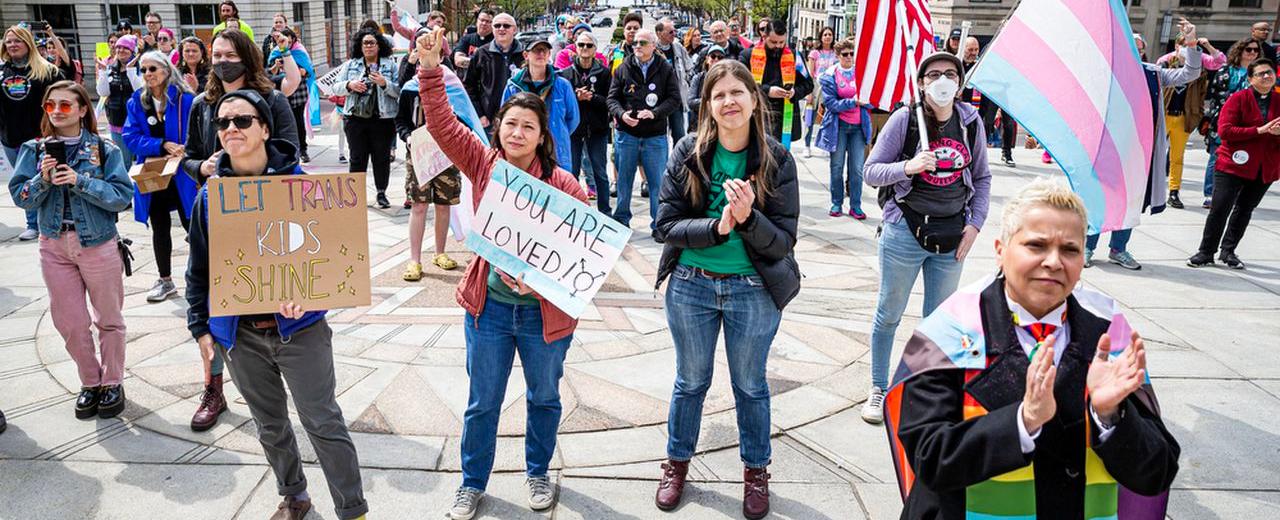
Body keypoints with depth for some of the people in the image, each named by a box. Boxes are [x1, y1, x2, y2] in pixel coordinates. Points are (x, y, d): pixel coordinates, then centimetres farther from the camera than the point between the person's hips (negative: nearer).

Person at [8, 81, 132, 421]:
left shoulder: (105, 150, -5)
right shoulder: (34, 150, 3)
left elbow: (122, 196, -13)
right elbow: (20, 197, 0)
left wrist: (80, 181, -22)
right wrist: (42, 178, -17)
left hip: (98, 245, -3)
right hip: (54, 246, 3)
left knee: (109, 319, 9)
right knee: (69, 323, 9)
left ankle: (112, 383, 24)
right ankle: (90, 382, 26)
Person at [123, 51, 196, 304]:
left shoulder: (184, 99, -9)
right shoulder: (137, 101, 3)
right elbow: (131, 137, -5)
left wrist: (181, 153, -22)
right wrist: (162, 145, -18)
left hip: (181, 175, -4)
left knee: (191, 225, 0)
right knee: (159, 228, 14)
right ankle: (165, 280, 28)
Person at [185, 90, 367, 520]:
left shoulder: (299, 183, -8)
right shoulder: (210, 195, 2)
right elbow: (199, 268, 9)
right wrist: (200, 327, 7)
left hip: (298, 327, -3)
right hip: (240, 334, 4)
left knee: (323, 423, 0)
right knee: (270, 425, 18)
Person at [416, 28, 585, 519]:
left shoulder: (562, 183, -13)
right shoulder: (483, 164, -5)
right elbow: (442, 123, -12)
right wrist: (430, 68, -22)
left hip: (546, 309, -1)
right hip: (489, 304, 1)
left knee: (544, 397, 20)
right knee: (482, 402, 15)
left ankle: (538, 473, 44)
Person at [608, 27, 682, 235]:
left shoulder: (665, 70, 2)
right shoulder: (623, 69, 5)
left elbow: (674, 99, -3)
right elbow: (612, 98, 4)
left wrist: (654, 113, -19)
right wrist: (621, 114, -16)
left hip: (655, 136, -1)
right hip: (626, 134, 1)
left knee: (657, 182, 3)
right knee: (624, 180, 11)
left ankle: (659, 224, 14)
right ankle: (621, 220, 24)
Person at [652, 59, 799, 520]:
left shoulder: (777, 160, -9)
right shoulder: (688, 153, -7)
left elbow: (784, 240, -10)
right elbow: (666, 225, -10)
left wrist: (748, 218, -29)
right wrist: (717, 227, -25)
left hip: (754, 291, 0)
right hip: (691, 286, 1)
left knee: (751, 385, 17)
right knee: (690, 381, 19)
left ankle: (755, 471, 39)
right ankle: (677, 463, 40)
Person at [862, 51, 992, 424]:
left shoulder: (971, 122, 3)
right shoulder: (905, 119, -8)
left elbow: (982, 178, 12)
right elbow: (871, 171, -7)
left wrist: (975, 223, 1)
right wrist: (908, 166, -24)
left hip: (952, 235, 3)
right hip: (905, 231, -3)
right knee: (889, 314, 9)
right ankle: (878, 389, 26)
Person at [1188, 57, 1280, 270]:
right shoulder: (1238, 98, -5)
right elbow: (1224, 130, -14)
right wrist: (1259, 130, -20)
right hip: (1233, 164, -4)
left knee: (1245, 209, 12)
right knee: (1220, 209, -5)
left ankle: (1228, 251, 24)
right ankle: (1206, 252, 7)